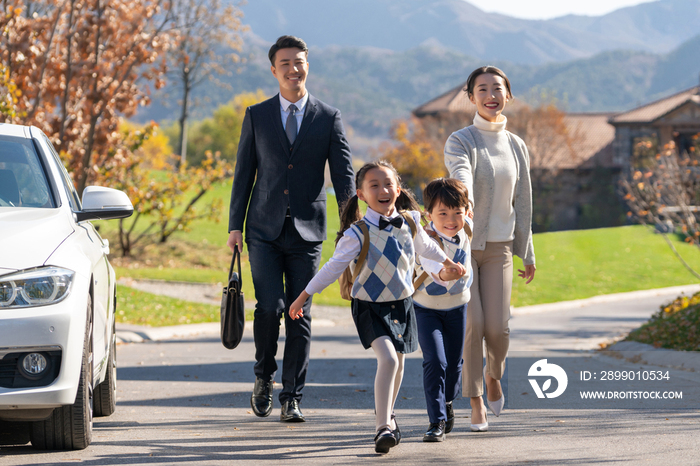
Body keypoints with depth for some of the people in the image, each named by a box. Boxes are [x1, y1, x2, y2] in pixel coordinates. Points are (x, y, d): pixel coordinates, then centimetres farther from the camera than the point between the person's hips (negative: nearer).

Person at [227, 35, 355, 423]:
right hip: (265, 230, 0)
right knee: (270, 306, -12)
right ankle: (264, 377, 12)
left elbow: (344, 175, 0)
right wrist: (235, 226, 3)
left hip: (306, 231, 0)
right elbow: (244, 173, 8)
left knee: (300, 315, 0)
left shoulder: (328, 118, 4)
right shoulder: (257, 116, 6)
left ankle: (292, 398, 6)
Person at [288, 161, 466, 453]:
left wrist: (448, 264, 34)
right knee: (387, 358, -22)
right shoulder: (358, 233, -18)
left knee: (397, 363, 15)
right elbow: (334, 267, -11)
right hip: (370, 306, -5)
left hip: (401, 304, 5)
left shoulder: (410, 223, -4)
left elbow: (425, 245, 18)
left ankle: (387, 416, 38)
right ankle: (383, 428, -22)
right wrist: (303, 297, -9)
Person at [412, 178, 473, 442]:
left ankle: (447, 403, 42)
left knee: (454, 363, 14)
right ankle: (437, 421, -9)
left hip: (456, 307, 5)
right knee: (435, 362, -17)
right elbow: (431, 263, -53)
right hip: (426, 309, -5)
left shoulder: (467, 228, -15)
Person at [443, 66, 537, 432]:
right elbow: (460, 175, -31)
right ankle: (476, 404, 3)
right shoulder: (460, 141, -9)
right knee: (472, 325, -11)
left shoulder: (516, 146, 6)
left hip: (498, 248, 3)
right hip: (461, 246, -3)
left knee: (498, 327, -6)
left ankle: (494, 374, 27)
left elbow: (522, 203, 13)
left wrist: (527, 254, 16)